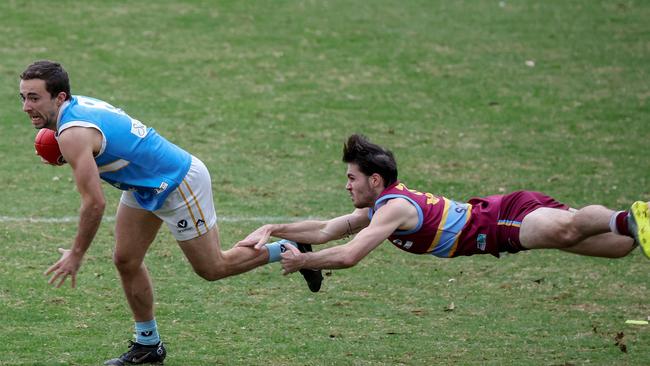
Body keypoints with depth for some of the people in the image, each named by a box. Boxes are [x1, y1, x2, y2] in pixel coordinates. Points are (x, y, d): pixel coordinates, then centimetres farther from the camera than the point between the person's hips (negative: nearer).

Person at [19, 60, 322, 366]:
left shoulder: (72, 135, -31)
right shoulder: (77, 104, -4)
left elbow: (95, 204, -31)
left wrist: (76, 255, -19)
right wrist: (66, 154, -1)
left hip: (179, 184, -9)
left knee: (212, 268, 7)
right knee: (125, 260, 8)